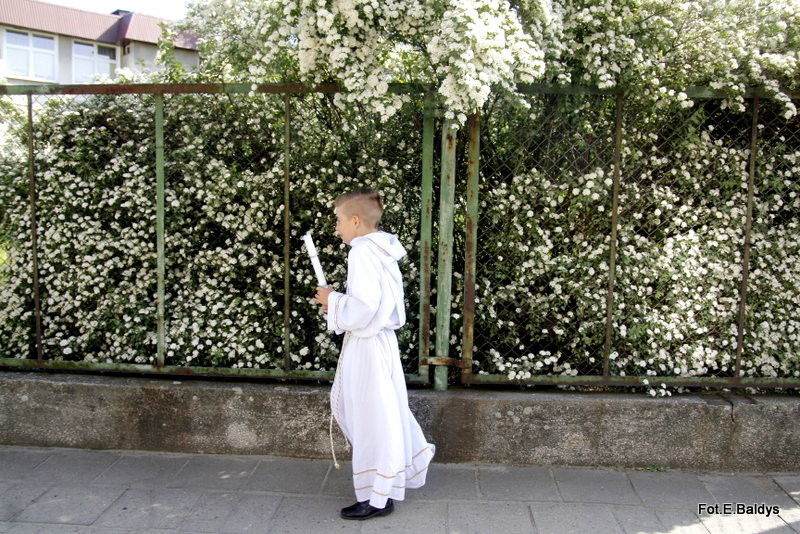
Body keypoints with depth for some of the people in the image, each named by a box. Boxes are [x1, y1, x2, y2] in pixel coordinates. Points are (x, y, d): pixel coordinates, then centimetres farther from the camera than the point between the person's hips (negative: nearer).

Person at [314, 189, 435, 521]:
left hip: (366, 344, -9)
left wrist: (332, 301, -10)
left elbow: (363, 306, -27)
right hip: (380, 340, 9)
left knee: (371, 418, 3)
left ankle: (378, 498, 18)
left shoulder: (362, 252, -18)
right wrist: (338, 303, 9)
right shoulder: (382, 251, 10)